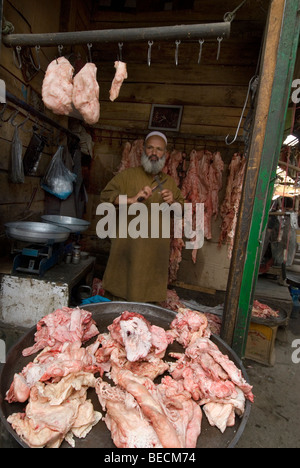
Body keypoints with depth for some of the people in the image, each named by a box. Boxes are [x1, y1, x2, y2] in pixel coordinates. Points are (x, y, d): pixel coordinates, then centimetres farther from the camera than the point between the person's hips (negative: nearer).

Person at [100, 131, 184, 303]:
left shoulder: (170, 181, 15)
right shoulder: (128, 175, 3)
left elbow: (181, 204, 23)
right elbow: (106, 195, -3)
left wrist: (173, 202, -1)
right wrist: (131, 199, -19)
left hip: (156, 250, 3)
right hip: (129, 245, -3)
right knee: (121, 292, 5)